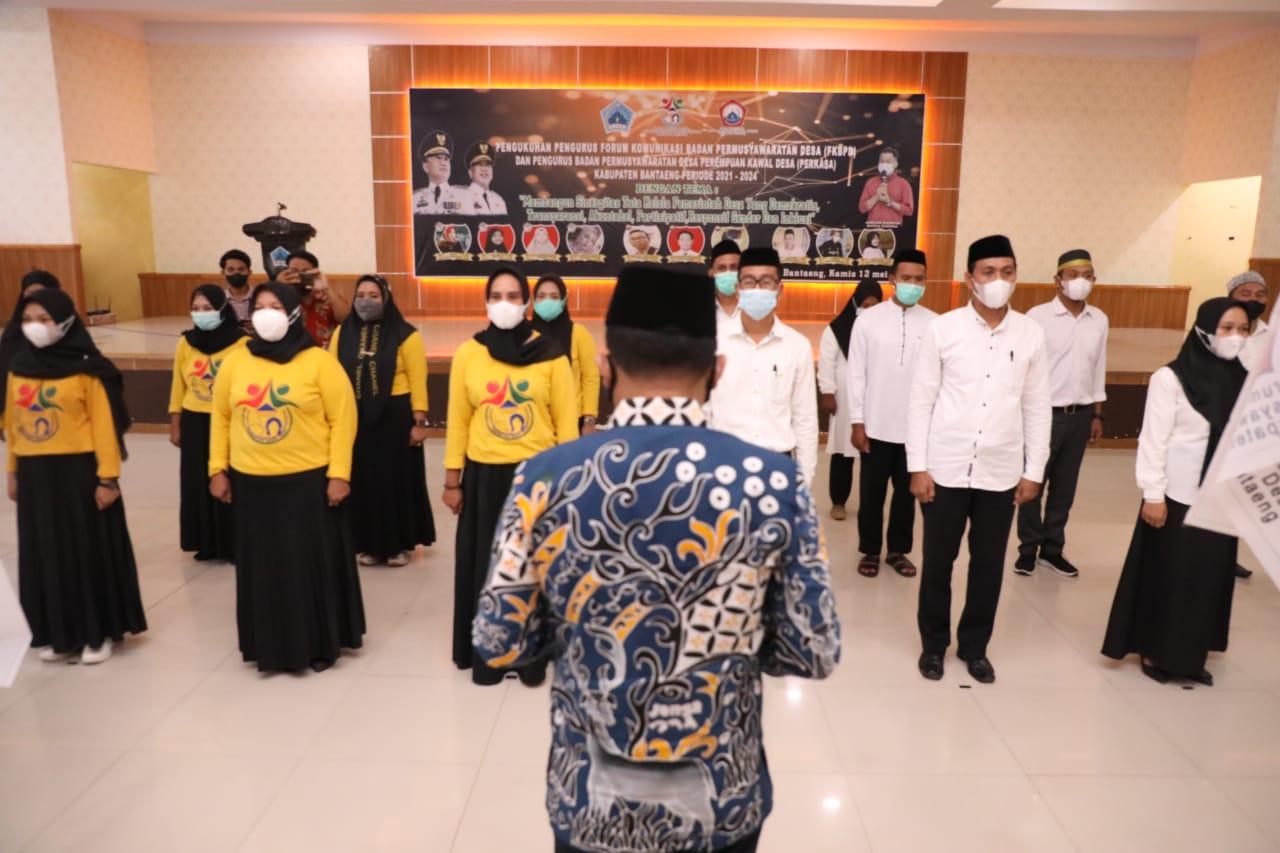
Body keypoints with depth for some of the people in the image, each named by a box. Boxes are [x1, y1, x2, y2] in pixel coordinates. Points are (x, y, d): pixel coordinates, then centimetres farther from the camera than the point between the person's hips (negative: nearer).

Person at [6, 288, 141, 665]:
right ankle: (58, 633, 26)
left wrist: (108, 477, -14)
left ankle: (99, 633, 17)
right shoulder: (18, 366, 7)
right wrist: (13, 472, 13)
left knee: (89, 553, 4)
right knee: (45, 556, 12)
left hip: (78, 472, -5)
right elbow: (13, 423, 12)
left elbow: (104, 425, -11)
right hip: (34, 475, 5)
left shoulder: (86, 368, -9)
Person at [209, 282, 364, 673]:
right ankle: (270, 643, 28)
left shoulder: (320, 362, -7)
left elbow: (342, 420, -8)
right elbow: (220, 418, 11)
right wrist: (217, 469, 7)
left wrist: (339, 474, -12)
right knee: (263, 567, 13)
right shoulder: (235, 362, 5)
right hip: (251, 483, 4)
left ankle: (321, 643, 21)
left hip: (308, 482, -4)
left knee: (314, 564, 6)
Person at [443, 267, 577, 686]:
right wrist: (452, 480, 4)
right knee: (486, 566, 11)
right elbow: (458, 421, 4)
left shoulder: (550, 354, -4)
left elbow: (566, 421, -1)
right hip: (484, 475, 1)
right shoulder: (467, 353, 0)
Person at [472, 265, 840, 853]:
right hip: (722, 801, 1)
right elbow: (814, 653, -10)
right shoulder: (774, 482, -17)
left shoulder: (547, 479, -17)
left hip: (590, 801, 0)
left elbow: (499, 644, -9)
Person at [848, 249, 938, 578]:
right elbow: (857, 374, -2)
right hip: (876, 425, -1)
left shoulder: (934, 324, -1)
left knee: (907, 492, 13)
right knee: (871, 493, 9)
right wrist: (857, 422, -5)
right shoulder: (868, 320, -3)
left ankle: (898, 550, 28)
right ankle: (870, 551, 24)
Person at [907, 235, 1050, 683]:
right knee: (938, 562, 9)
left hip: (1001, 473, 2)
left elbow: (1037, 407, 7)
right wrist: (917, 466, -6)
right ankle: (934, 643, 28)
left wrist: (1034, 470, 5)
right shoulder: (943, 328, -5)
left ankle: (975, 646, 30)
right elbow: (921, 400, -3)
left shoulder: (1031, 334, 2)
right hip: (946, 469, -2)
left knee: (989, 565, 12)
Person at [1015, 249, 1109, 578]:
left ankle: (1052, 548, 25)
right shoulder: (1038, 316, -9)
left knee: (1065, 486, 12)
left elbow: (1098, 370, 12)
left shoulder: (1099, 320, 6)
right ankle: (1028, 548, 19)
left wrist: (1097, 415, 11)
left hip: (1080, 414, 4)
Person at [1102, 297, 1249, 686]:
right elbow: (1154, 440, -10)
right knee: (1166, 576, 6)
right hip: (1178, 495, -5)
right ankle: (1154, 650, 22)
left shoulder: (1244, 380, 4)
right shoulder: (1171, 378, -10)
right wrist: (1152, 494, -13)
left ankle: (1190, 654, 26)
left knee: (1209, 576, 12)